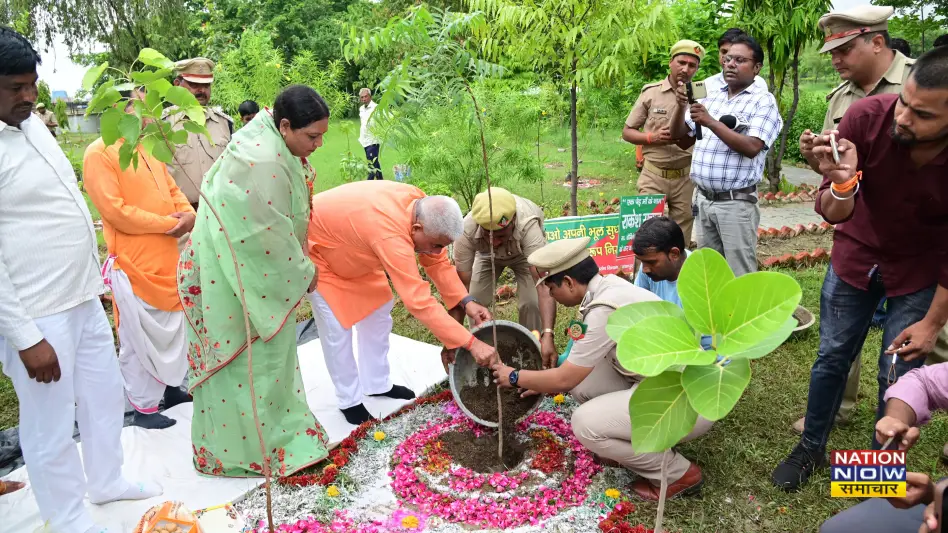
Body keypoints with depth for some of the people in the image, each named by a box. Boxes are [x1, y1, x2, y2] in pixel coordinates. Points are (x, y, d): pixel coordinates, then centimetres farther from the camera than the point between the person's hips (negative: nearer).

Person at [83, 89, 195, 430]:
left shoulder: (148, 150, 12)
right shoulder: (100, 153, -13)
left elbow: (172, 190, 16)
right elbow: (116, 211, -19)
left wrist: (188, 214, -5)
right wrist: (169, 223, -16)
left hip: (168, 258, 8)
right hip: (133, 264, -8)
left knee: (173, 327, 18)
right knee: (140, 337, 2)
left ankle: (171, 386, 35)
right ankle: (143, 406, 16)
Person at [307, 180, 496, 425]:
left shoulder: (421, 206, -20)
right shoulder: (391, 234, -45)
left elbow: (437, 261, -8)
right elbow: (419, 302, -46)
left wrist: (466, 301, -20)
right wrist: (471, 343, -44)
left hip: (348, 248, 8)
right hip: (313, 247, -8)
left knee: (377, 313, 9)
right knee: (337, 328, -6)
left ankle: (378, 384, 23)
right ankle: (349, 401, 12)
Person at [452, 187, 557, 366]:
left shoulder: (528, 225, -46)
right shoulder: (467, 230, -40)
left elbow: (543, 285, -52)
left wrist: (547, 335, -63)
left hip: (525, 253, -2)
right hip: (487, 255, 2)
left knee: (530, 303, -19)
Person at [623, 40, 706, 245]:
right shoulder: (650, 92, 1)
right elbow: (627, 132, 4)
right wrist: (652, 137, -13)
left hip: (687, 178, 1)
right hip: (653, 176, -1)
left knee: (681, 239, 8)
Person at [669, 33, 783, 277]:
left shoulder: (763, 101, -5)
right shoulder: (711, 98, 13)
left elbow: (751, 147, -18)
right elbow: (678, 135, 14)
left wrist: (711, 122, -21)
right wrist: (681, 106, -4)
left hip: (736, 202, -6)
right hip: (704, 199, 6)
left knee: (740, 277, -1)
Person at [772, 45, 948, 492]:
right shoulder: (866, 116, -28)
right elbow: (832, 214, -20)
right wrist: (842, 184, -43)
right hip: (858, 254, 1)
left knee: (899, 375, 4)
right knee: (832, 357, 11)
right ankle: (811, 447, 32)